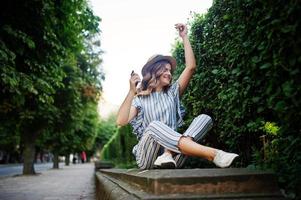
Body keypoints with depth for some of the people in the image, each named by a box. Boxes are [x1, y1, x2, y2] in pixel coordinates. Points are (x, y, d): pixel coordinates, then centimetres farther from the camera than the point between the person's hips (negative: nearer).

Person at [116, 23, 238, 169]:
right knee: (155, 125, -36)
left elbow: (190, 67, 9)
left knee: (204, 119, -14)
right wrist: (131, 92, -17)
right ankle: (213, 154, -50)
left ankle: (168, 154, -38)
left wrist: (184, 37, 10)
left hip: (172, 160, 4)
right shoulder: (139, 98, 10)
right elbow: (121, 121, -8)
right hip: (148, 157, -3)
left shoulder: (172, 92, 20)